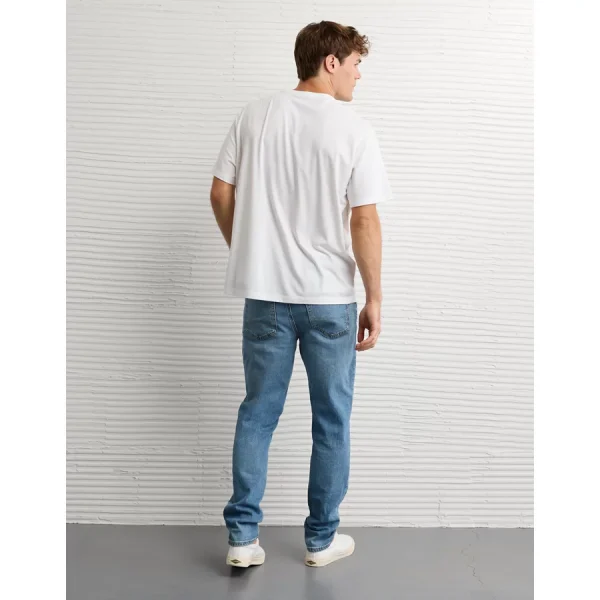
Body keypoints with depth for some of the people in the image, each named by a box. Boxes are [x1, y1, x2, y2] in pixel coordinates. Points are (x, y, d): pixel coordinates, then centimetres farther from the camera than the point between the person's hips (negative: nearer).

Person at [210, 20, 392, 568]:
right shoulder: (354, 128, -8)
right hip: (329, 298, -3)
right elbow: (364, 222, -12)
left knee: (258, 412, 13)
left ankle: (243, 536, 16)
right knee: (331, 419, 11)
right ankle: (322, 539, 23)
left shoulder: (255, 115, 3)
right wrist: (374, 299, -3)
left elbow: (221, 195, 4)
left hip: (264, 293, 3)